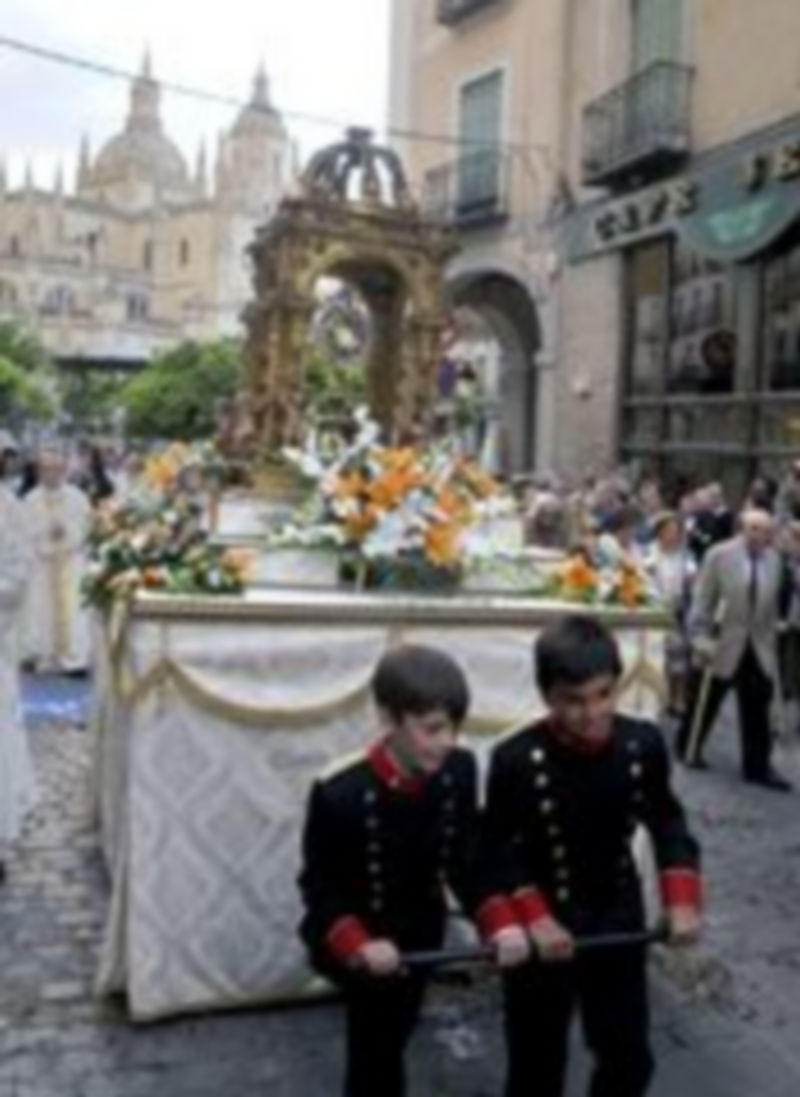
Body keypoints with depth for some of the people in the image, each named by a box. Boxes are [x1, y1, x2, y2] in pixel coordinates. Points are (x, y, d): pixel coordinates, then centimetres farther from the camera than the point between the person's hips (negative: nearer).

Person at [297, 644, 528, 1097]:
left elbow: (467, 861, -7)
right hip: (358, 944, -5)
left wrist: (500, 921, -21)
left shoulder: (458, 771, -15)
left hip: (419, 934, 5)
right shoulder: (341, 794, -30)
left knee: (389, 1040, 23)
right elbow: (319, 887, -20)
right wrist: (359, 945, -32)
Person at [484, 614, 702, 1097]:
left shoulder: (644, 744, -13)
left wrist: (682, 899, -10)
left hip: (618, 918, 4)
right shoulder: (516, 759, -23)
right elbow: (499, 852, -14)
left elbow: (667, 823, 0)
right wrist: (534, 919, -25)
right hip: (543, 929, -3)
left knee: (630, 1057, 18)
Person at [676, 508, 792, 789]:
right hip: (721, 644, -3)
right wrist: (700, 638, -14)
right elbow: (702, 600, -9)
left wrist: (771, 638, 10)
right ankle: (687, 747, 31)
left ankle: (757, 767, 13)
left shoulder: (774, 559, 3)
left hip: (759, 647, 4)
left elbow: (772, 604, 11)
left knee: (757, 710, 4)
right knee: (704, 702, 11)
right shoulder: (719, 555, -10)